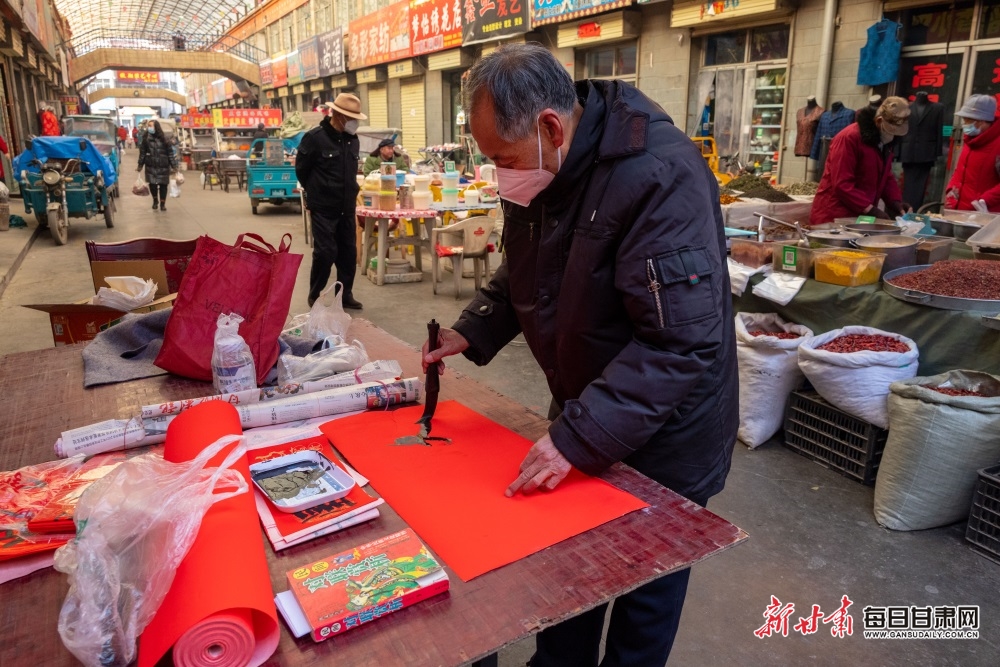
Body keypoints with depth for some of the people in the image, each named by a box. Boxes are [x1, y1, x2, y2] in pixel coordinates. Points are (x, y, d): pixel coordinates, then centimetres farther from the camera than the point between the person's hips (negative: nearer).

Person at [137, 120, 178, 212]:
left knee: (163, 184, 2)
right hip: (151, 166, 1)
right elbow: (142, 152, 5)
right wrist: (140, 165, 5)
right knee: (152, 184, 1)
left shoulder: (163, 138, -3)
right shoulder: (146, 138, 1)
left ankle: (162, 203, 14)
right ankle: (155, 200, 26)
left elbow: (170, 152, -2)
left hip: (163, 166, -1)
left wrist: (173, 165, -5)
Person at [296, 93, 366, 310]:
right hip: (323, 208, -6)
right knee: (326, 252, -6)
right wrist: (317, 192, 9)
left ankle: (346, 294, 22)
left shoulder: (352, 140, 8)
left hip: (347, 207, 6)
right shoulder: (314, 137, -11)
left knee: (348, 251, 9)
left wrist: (350, 192, 15)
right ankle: (314, 296, 11)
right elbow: (301, 170, -2)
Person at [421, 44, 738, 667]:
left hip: (664, 438, -6)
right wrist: (471, 333, -4)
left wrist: (579, 437, -31)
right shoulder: (539, 173, -3)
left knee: (645, 590, 15)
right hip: (583, 416, 7)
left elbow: (682, 341, -31)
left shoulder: (662, 175, -29)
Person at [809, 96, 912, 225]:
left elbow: (886, 177, 19)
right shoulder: (849, 138, -16)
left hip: (862, 216, 8)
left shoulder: (884, 142, 11)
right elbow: (842, 185, -21)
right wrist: (870, 209, -21)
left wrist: (896, 202, 1)